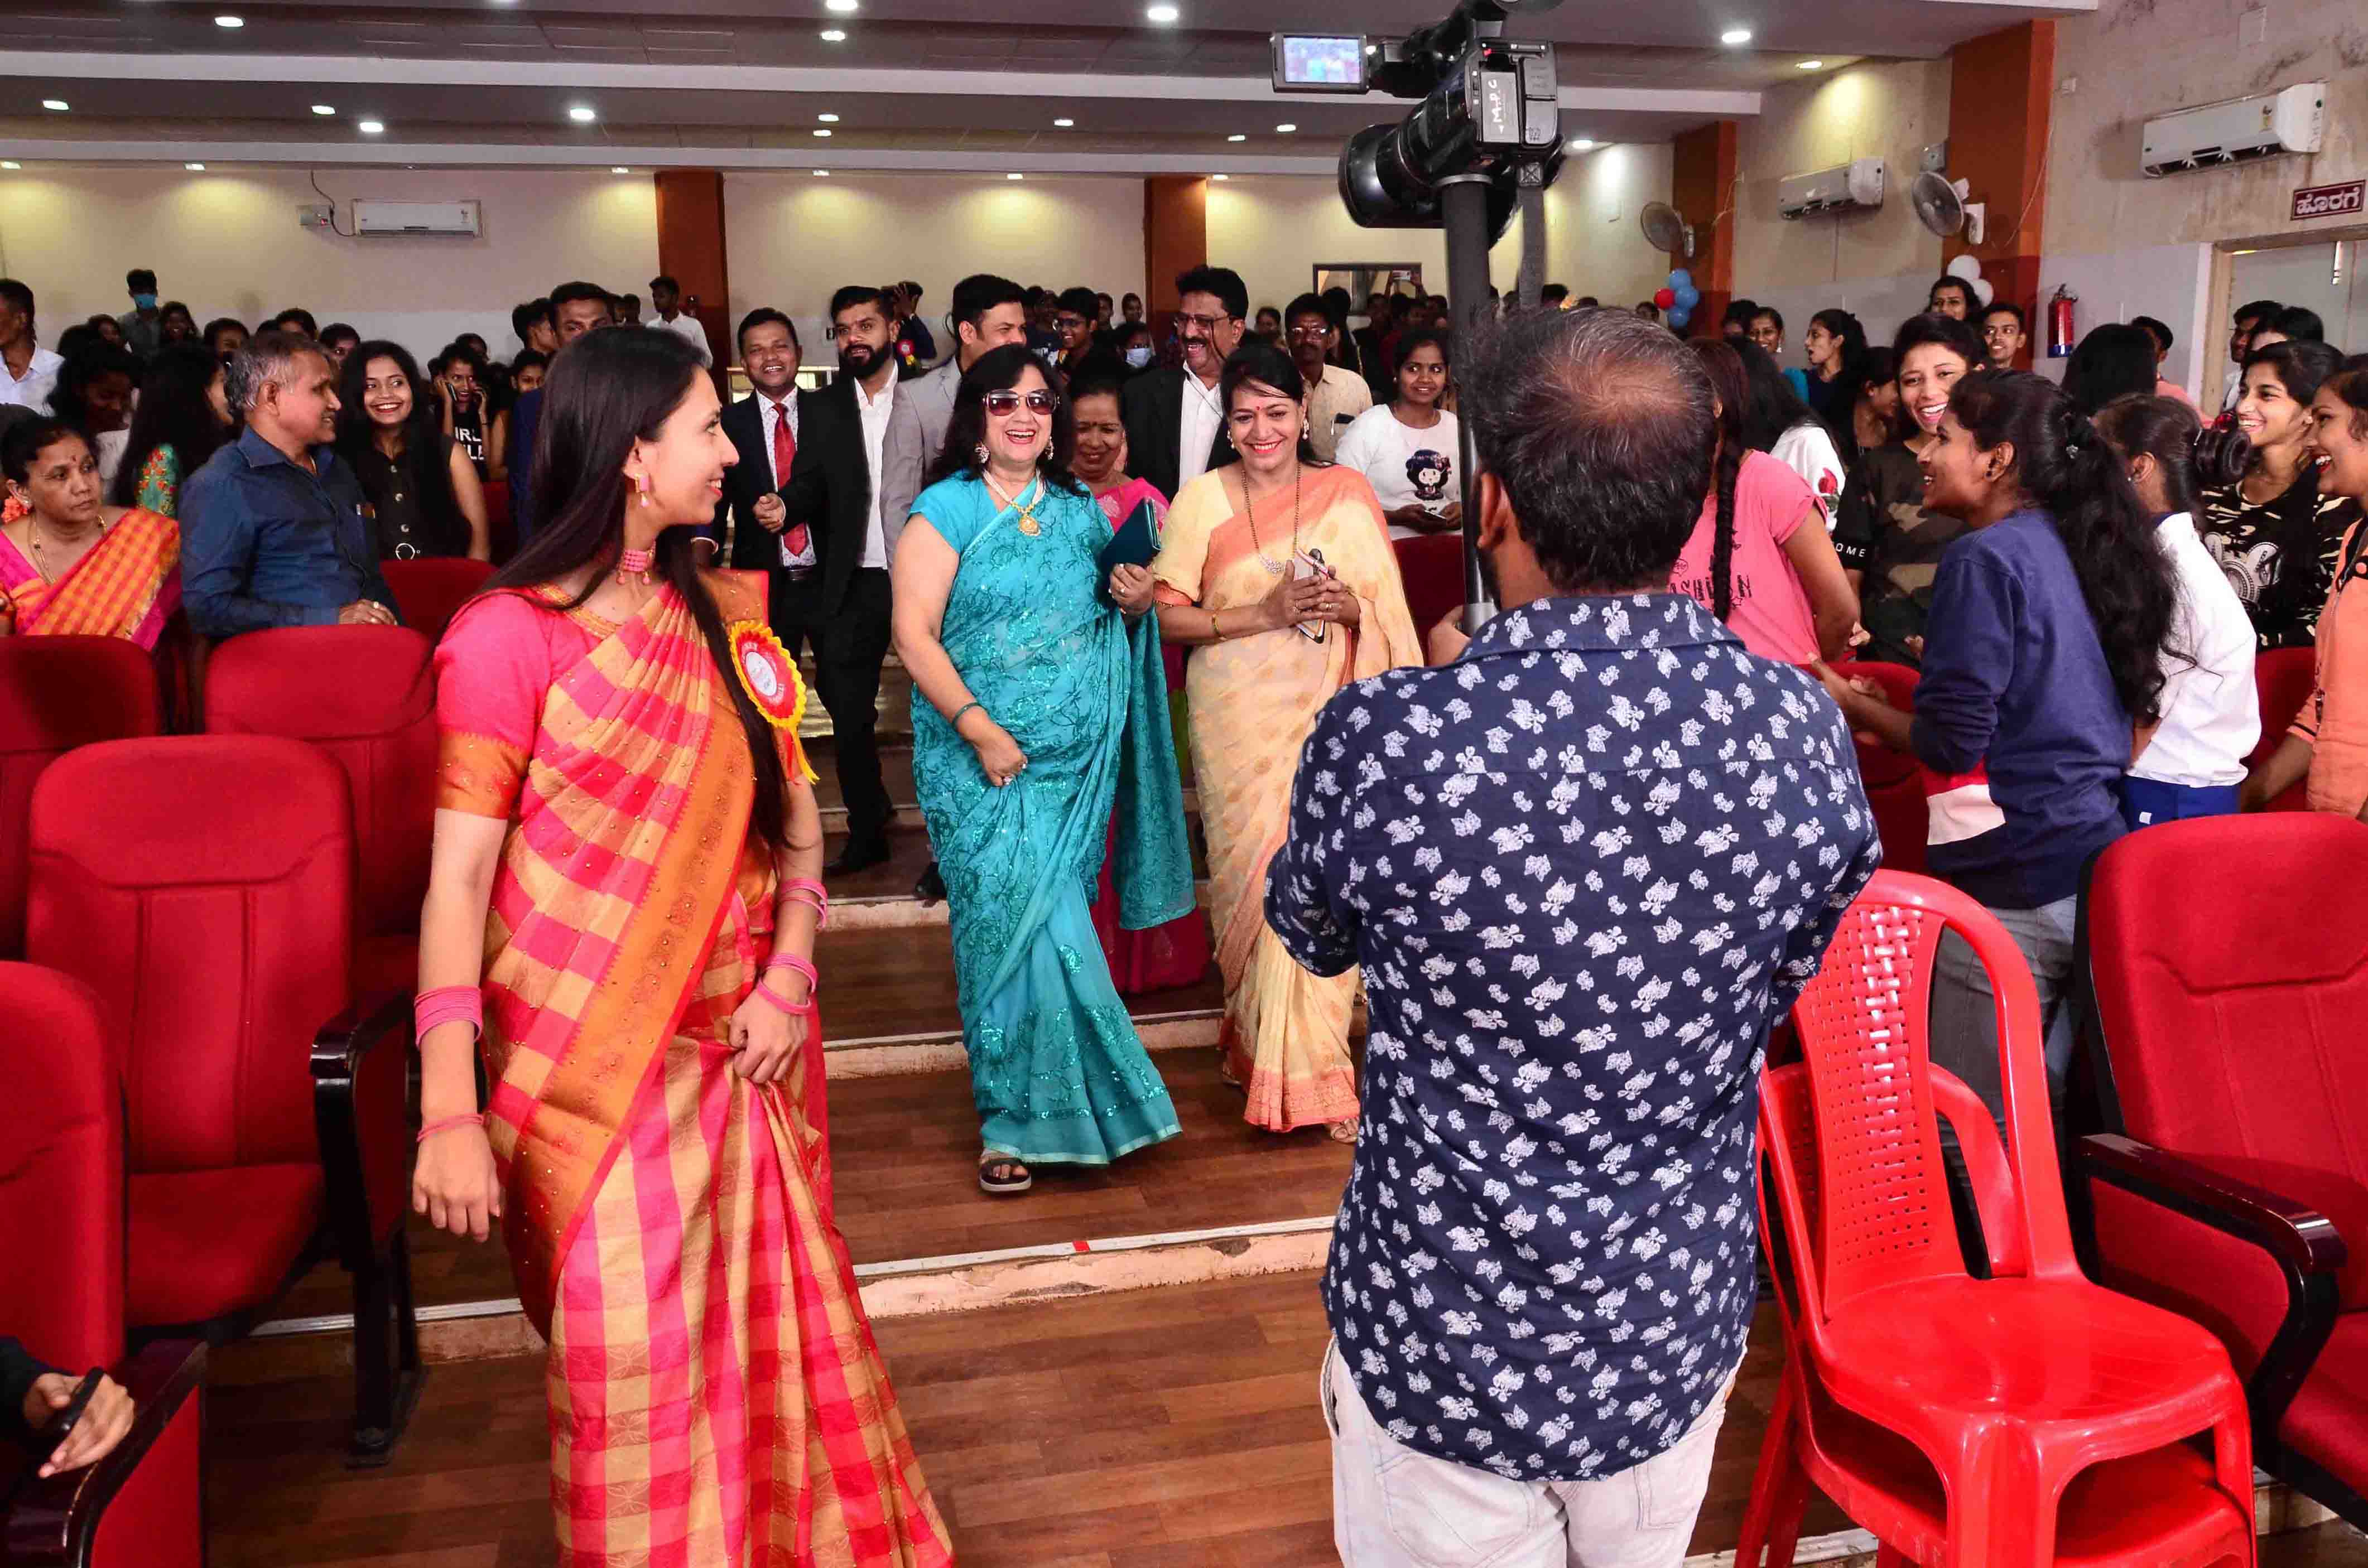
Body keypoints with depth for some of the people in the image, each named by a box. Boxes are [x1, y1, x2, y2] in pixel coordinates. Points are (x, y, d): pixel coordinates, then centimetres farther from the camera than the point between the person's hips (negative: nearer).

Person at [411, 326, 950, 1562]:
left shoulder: (721, 618, 5)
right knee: (637, 1363, 7)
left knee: (774, 1330, 15)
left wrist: (789, 976, -8)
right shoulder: (508, 636, -12)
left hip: (740, 1044, 5)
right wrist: (447, 1114, -18)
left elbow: (793, 810, 6)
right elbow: (459, 874, -14)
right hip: (591, 1066, -5)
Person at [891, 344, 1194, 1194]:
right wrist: (978, 728, -19)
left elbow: (1111, 623, 23)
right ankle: (1021, 1116, 10)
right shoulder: (946, 509, -3)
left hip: (1081, 756, 4)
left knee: (1052, 915, 7)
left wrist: (1136, 604, 0)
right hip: (983, 756, -4)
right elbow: (915, 633, -10)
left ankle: (1022, 1117, 22)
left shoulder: (1081, 511, 12)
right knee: (1014, 917, -6)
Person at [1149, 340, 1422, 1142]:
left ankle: (1302, 1057, 16)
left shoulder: (1349, 494, 6)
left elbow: (1389, 608, 10)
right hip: (1238, 716, -1)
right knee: (1256, 875, -2)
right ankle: (1276, 1056, 15)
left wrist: (1351, 607, -12)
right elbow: (1167, 615, -3)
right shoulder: (1202, 498, 1)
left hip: (1328, 714, 1)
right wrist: (1265, 613, -14)